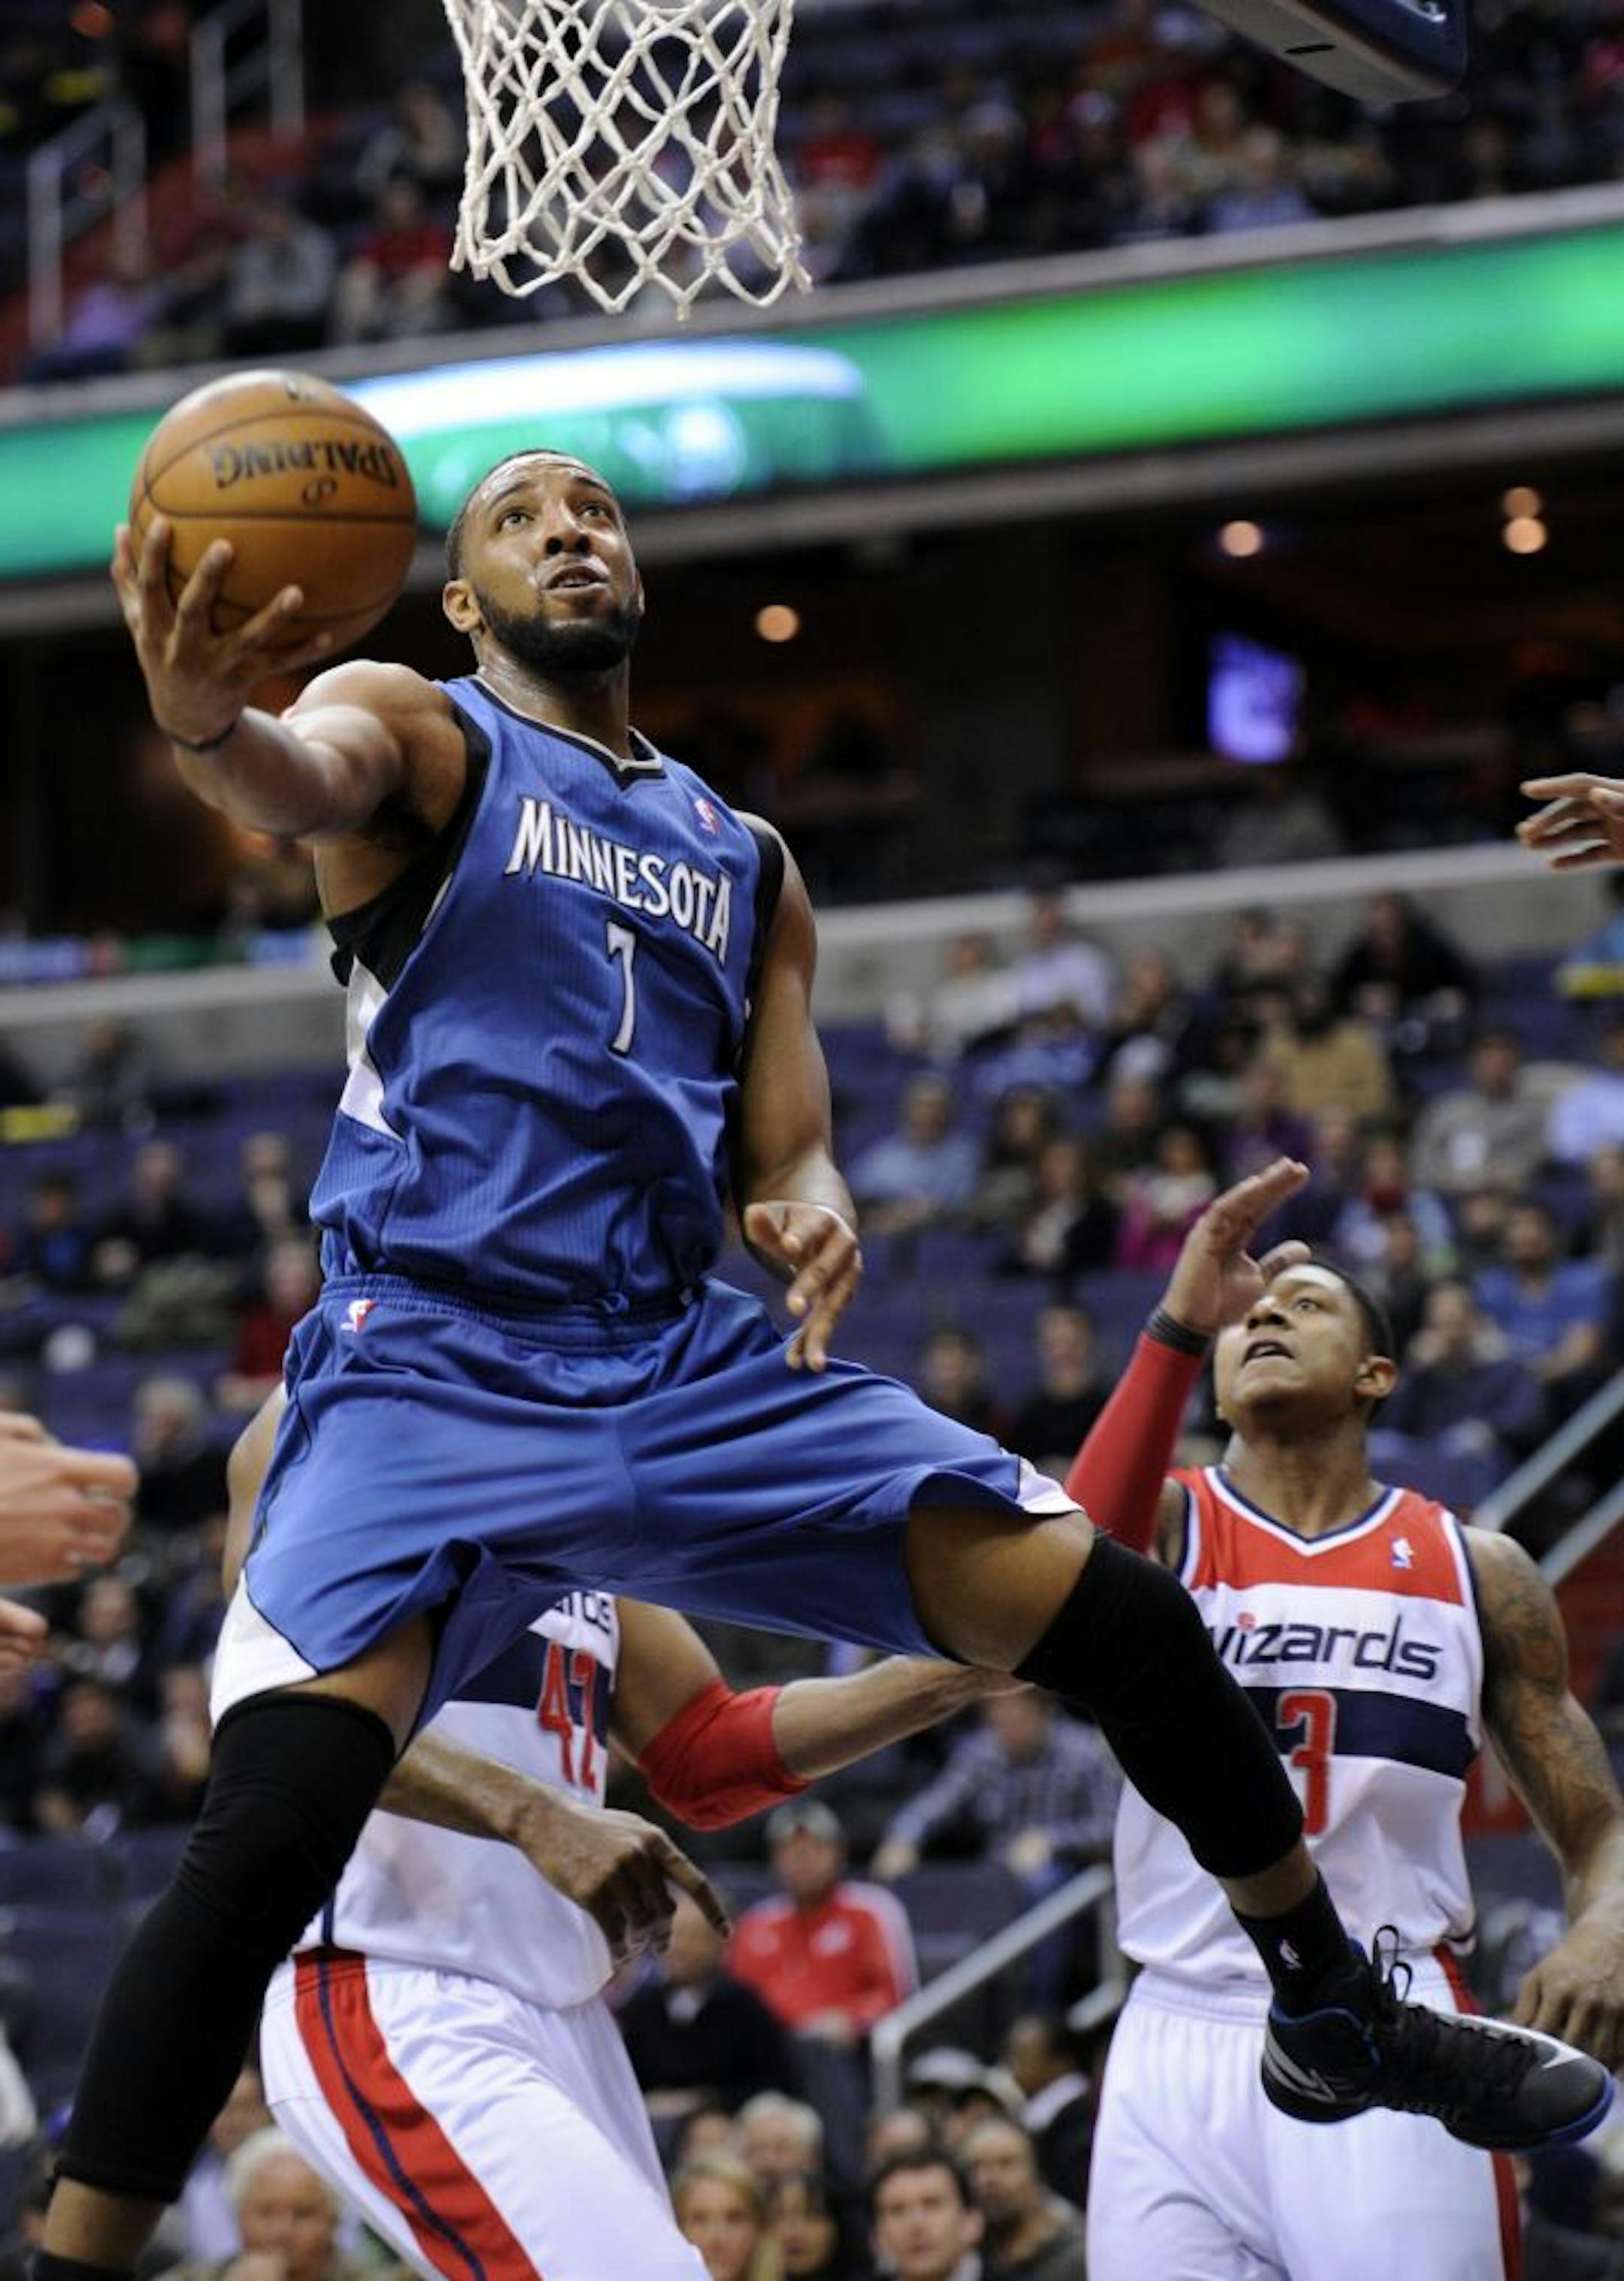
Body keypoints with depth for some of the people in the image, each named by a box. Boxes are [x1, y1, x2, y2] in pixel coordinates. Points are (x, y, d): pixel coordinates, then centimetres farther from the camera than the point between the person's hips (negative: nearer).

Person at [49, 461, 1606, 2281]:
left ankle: (1337, 2011, 20)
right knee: (270, 1825, -26)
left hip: (689, 1363, 5)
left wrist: (814, 1216, -8)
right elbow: (304, 781, -20)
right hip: (430, 1364, -5)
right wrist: (206, 723, -47)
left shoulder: (747, 863, 22)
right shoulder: (416, 730, 6)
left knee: (1110, 1611, -2)